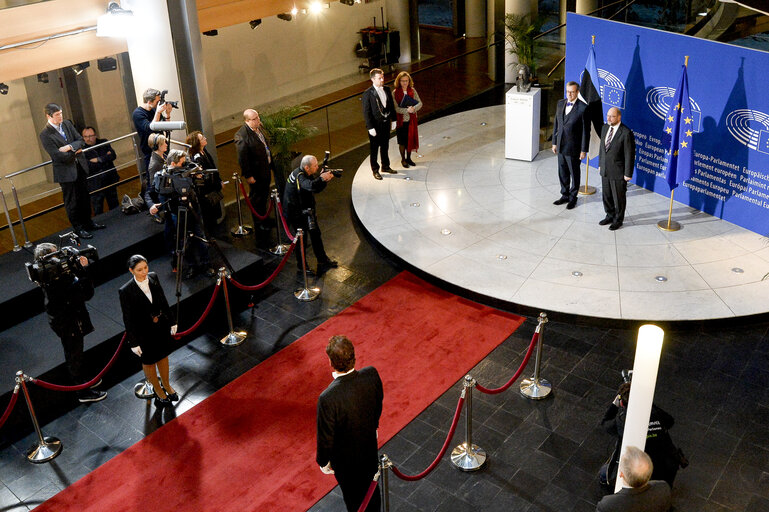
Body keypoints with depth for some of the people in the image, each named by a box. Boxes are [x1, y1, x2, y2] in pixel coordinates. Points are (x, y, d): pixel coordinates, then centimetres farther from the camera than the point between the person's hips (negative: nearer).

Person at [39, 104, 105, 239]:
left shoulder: (67, 124, 3)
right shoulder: (45, 135, -15)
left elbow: (81, 141, 1)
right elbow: (58, 156, -20)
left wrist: (69, 147, -17)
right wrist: (75, 152, -10)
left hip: (79, 167, 6)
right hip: (65, 171, -6)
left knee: (84, 197, 17)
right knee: (71, 202, 5)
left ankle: (87, 222, 32)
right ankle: (78, 229, 15)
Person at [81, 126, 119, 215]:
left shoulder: (104, 143, 5)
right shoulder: (82, 150, -7)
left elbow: (113, 155, -8)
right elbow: (89, 167, -17)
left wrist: (98, 160, -16)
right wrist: (106, 158, -12)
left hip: (110, 180, 4)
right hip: (96, 186, -4)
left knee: (115, 207, 16)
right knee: (98, 211, 0)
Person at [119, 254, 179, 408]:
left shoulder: (153, 277, -12)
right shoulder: (126, 291, -26)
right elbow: (128, 319, -17)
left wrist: (171, 322, 9)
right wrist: (134, 343, -13)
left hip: (161, 327, 5)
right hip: (144, 333, -4)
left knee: (163, 356, 25)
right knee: (149, 362, 19)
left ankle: (166, 385, 50)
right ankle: (158, 391, 43)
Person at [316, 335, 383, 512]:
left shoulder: (328, 398, -40)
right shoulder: (371, 375, -25)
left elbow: (326, 437, -24)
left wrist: (323, 461, -4)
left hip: (345, 459, -4)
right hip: (370, 447, 5)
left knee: (354, 498, 25)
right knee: (371, 487, 32)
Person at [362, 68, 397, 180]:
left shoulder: (387, 89, 3)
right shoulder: (367, 94, -16)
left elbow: (391, 105, 12)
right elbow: (366, 112, -15)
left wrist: (393, 120, 10)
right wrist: (370, 128, -18)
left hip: (386, 123, 6)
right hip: (375, 125, -6)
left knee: (385, 146, 20)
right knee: (374, 149, 7)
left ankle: (385, 166, 36)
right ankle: (375, 170, 20)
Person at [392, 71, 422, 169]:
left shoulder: (412, 91, 1)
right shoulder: (395, 93, -9)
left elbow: (420, 103, -3)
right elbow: (396, 108, -15)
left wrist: (414, 108, -24)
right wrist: (407, 110, -28)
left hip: (411, 120, 3)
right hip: (401, 120, -3)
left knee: (411, 140, 12)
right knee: (402, 142, 6)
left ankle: (408, 158, 30)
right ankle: (403, 159, 24)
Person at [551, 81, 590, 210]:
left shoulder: (583, 108, -15)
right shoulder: (560, 104, 4)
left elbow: (586, 130, -13)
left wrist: (584, 150, -12)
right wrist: (555, 142, 11)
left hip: (574, 148, -6)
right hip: (561, 146, 6)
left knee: (574, 173, 10)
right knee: (562, 172, 16)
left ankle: (573, 198, 25)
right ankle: (565, 195, 32)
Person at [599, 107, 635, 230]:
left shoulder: (626, 133, -19)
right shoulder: (605, 128, 4)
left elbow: (630, 155, -16)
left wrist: (628, 174, -14)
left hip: (618, 173, -7)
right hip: (605, 170, 7)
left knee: (618, 197, 7)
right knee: (606, 196, 18)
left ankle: (618, 220, 24)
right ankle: (610, 216, 37)